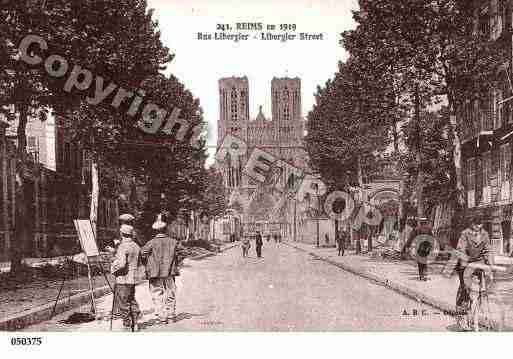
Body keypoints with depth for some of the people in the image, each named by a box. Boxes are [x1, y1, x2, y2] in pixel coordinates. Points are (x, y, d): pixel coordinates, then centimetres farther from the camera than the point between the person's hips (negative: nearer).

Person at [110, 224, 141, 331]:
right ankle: (135, 324, 20)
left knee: (123, 303, 1)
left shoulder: (123, 247, -17)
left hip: (123, 279, -8)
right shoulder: (136, 246, 8)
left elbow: (121, 264, -26)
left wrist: (113, 269, -8)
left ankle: (127, 326, 5)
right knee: (132, 300, 17)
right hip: (133, 278, 8)